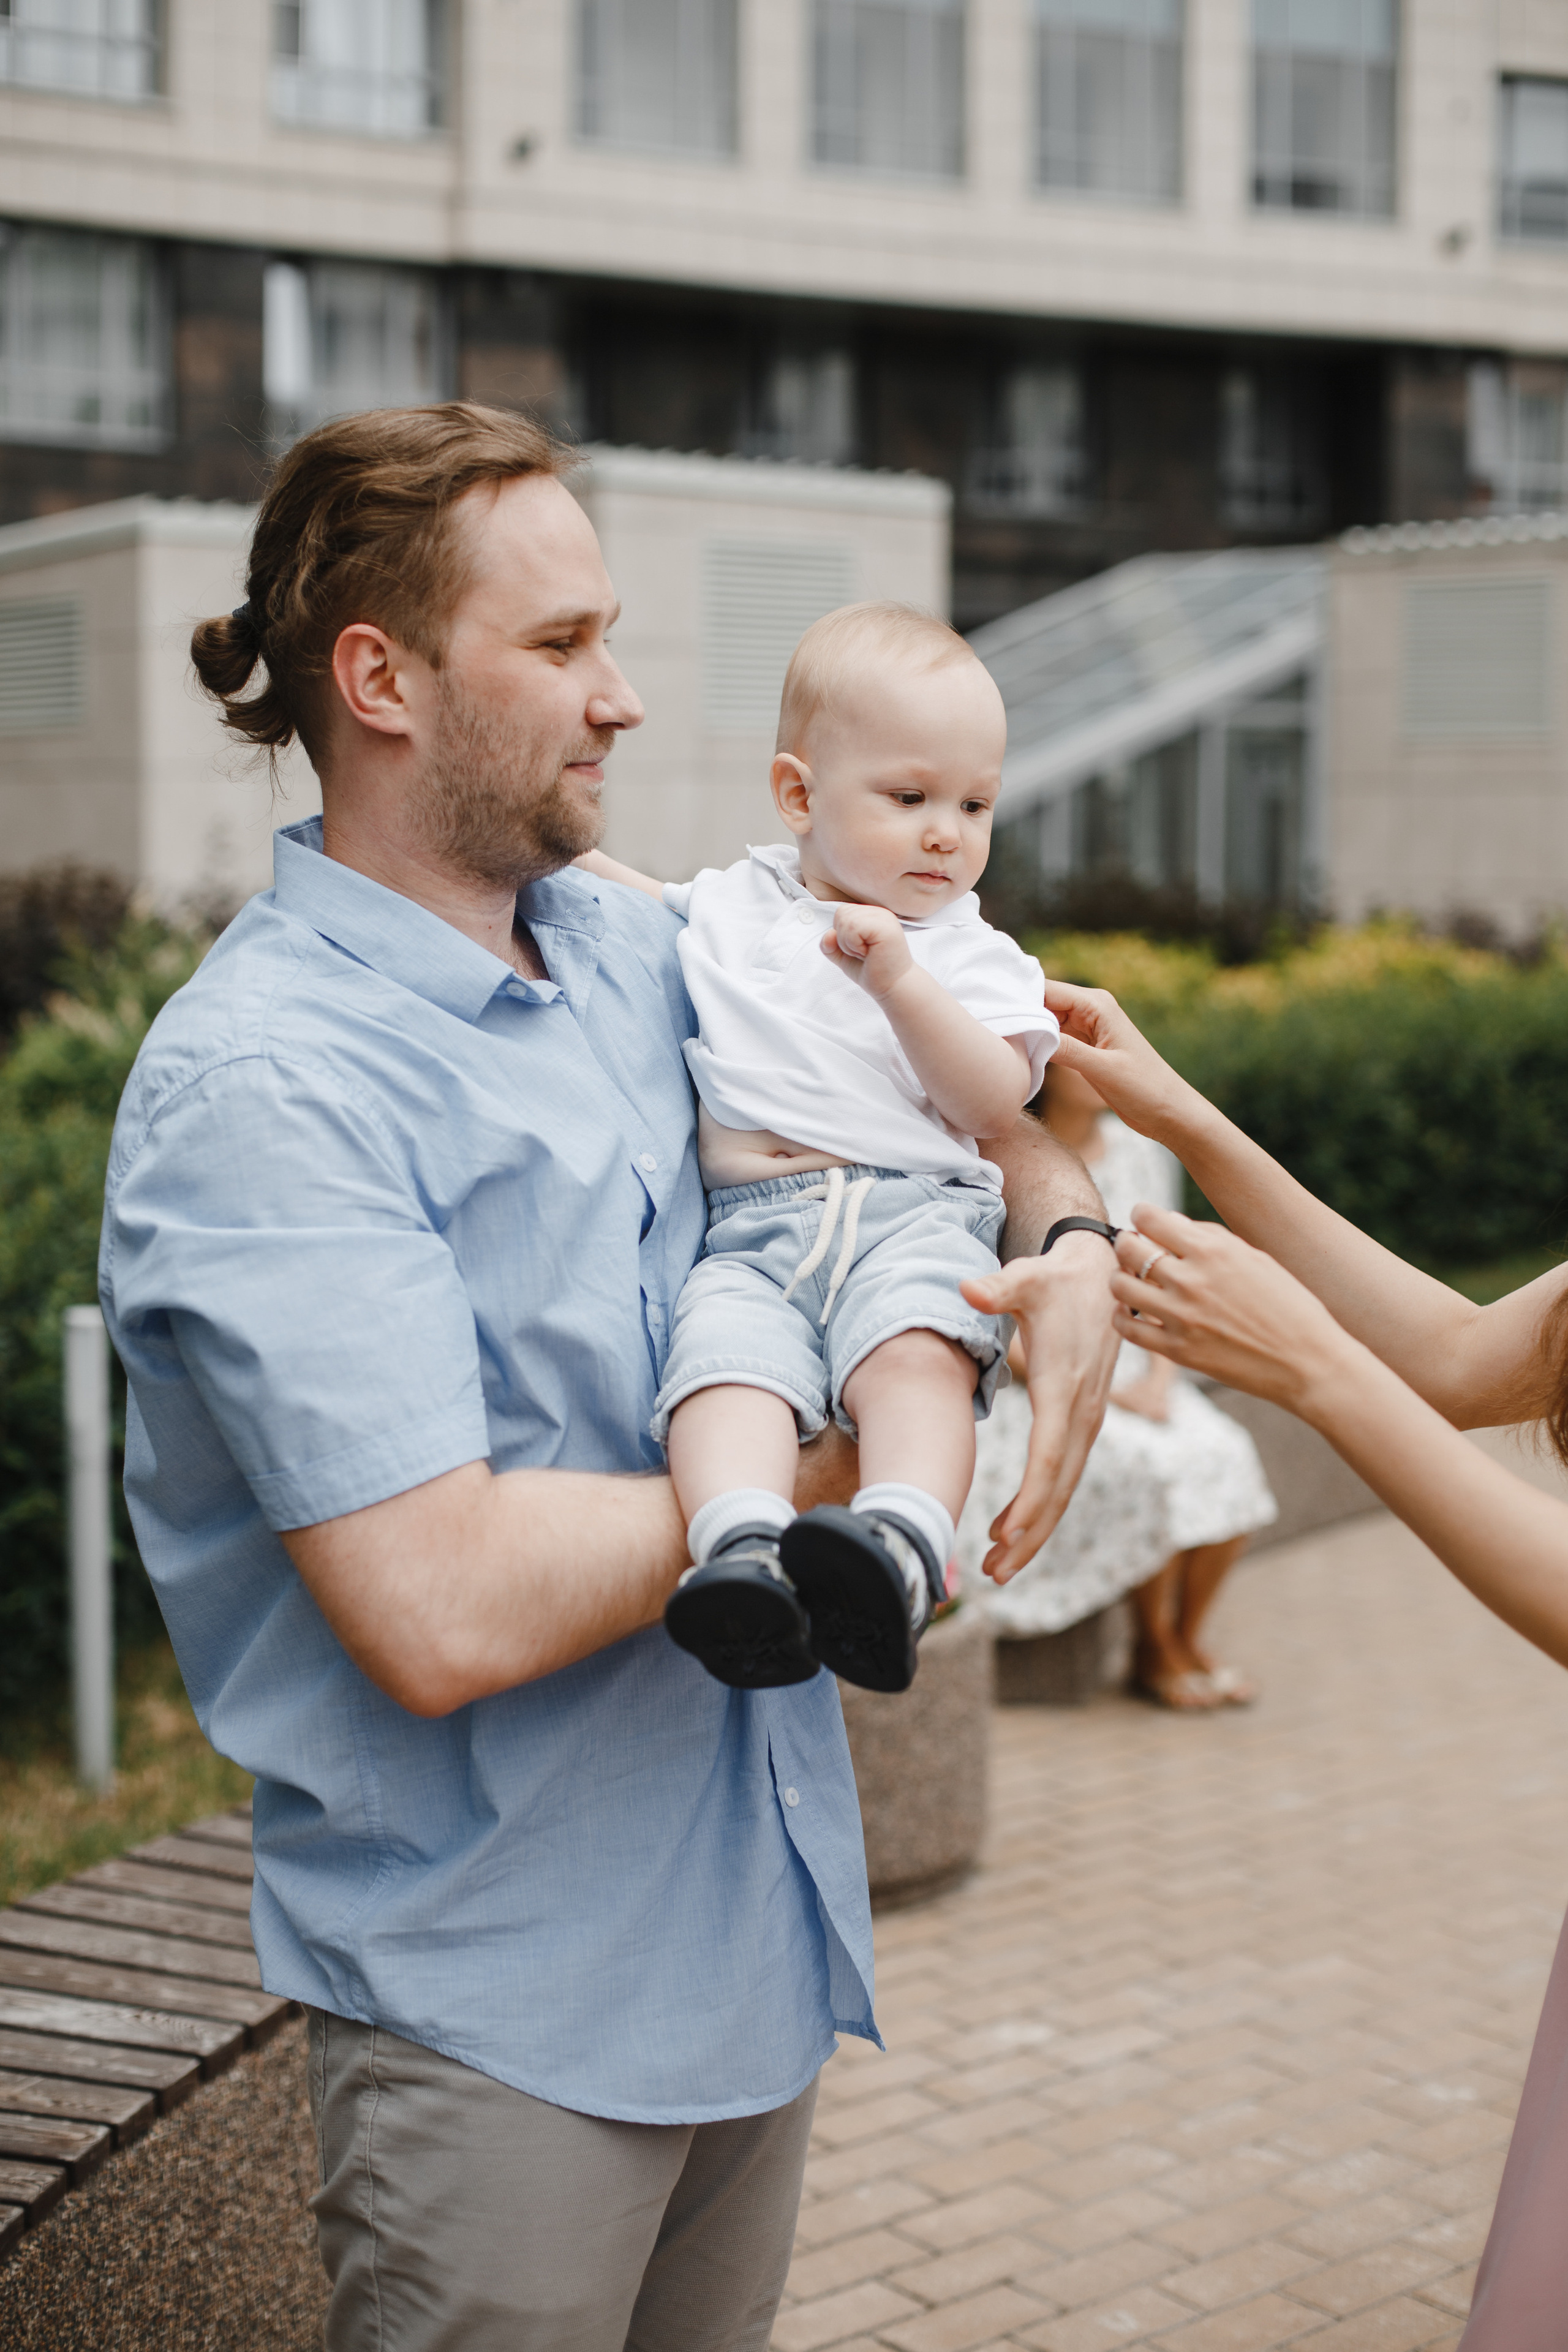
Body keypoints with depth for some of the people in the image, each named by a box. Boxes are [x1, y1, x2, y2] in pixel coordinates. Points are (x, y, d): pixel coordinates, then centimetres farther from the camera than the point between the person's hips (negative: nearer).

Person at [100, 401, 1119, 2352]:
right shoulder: (256, 1078, -20)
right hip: (499, 2003, -7)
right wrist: (808, 1479, -15)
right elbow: (447, 1611, -28)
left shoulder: (637, 954, 5)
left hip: (762, 1930, 7)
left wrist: (1071, 1240, 1)